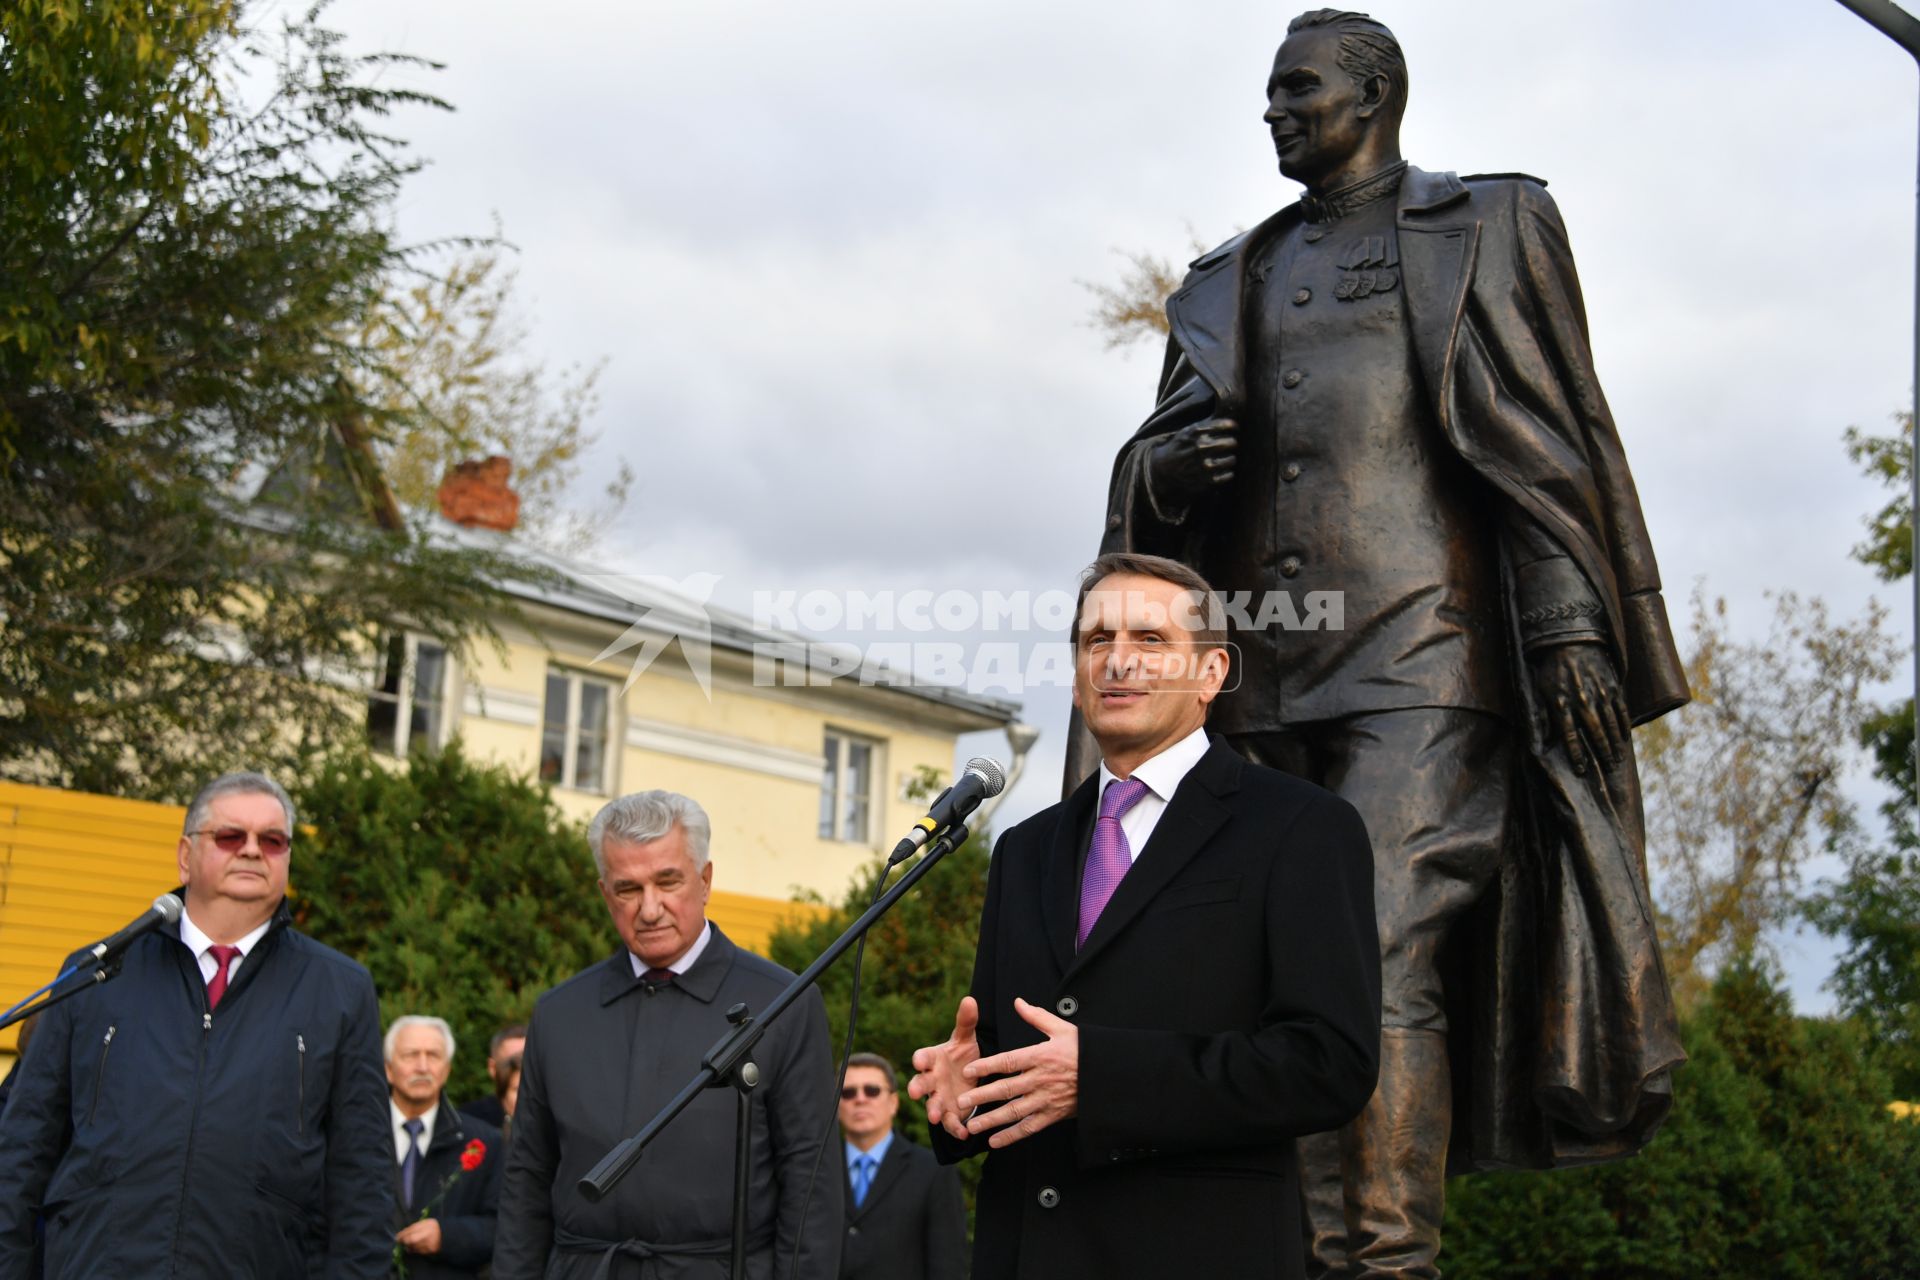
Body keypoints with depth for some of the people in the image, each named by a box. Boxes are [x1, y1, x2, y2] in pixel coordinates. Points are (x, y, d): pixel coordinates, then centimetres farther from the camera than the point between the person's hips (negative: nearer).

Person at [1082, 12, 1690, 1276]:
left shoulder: (1485, 227, 11)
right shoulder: (1238, 281, 25)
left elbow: (1554, 439, 1)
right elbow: (1158, 468, 23)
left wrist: (1572, 629, -10)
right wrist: (1170, 467, -2)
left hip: (1422, 654, -6)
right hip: (1270, 673, 6)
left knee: (1382, 953, -17)